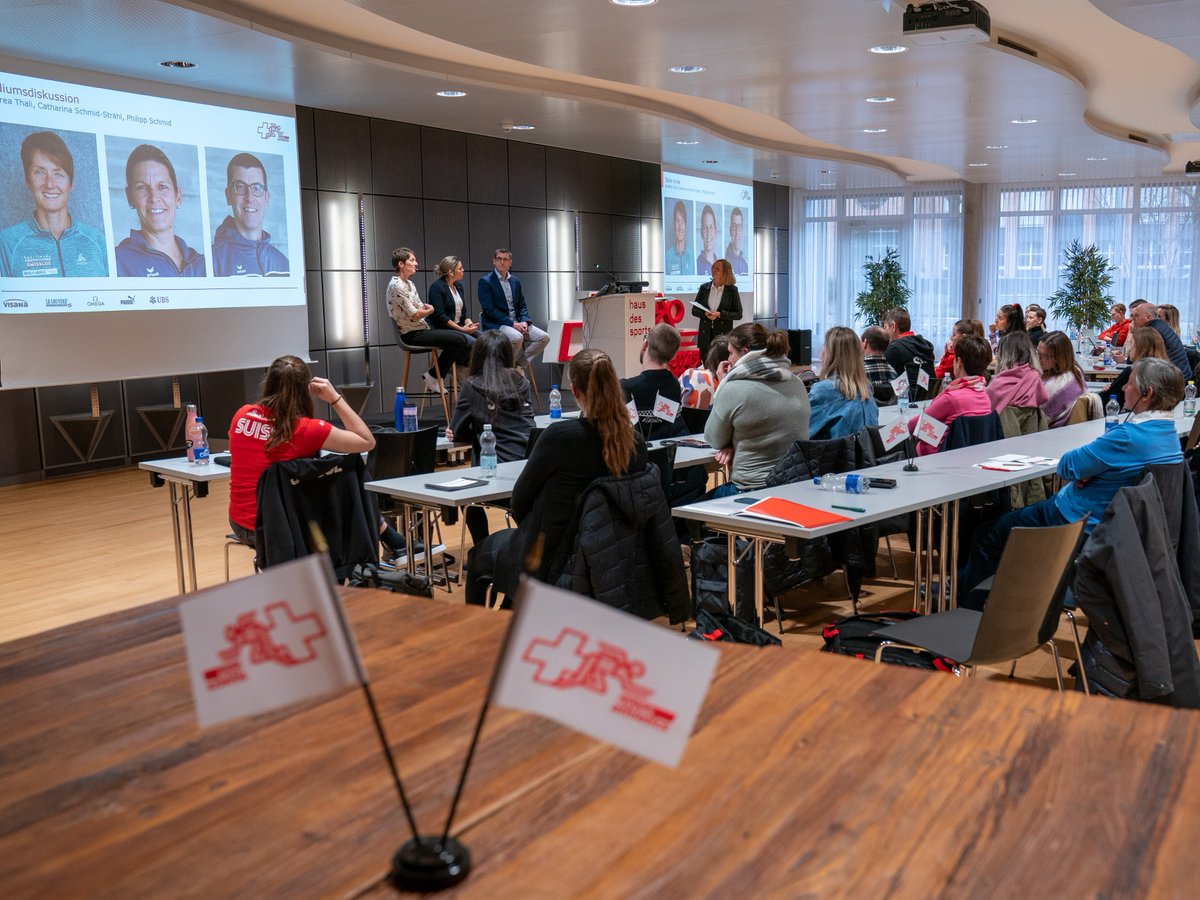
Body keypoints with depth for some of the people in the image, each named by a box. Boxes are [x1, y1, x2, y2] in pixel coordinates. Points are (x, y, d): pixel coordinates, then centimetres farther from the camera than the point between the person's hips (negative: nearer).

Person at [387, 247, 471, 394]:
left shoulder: (409, 284, 18)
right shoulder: (396, 285, -15)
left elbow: (422, 309, 17)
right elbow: (414, 315, -18)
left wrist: (425, 308, -6)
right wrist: (430, 310, 1)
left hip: (422, 330, 10)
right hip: (412, 335, -10)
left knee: (463, 340, 0)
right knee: (459, 340, -19)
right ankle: (433, 377, -7)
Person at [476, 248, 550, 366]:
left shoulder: (516, 281, 16)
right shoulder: (485, 281, -4)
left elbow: (522, 306, 18)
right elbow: (489, 310, -12)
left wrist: (525, 321, -5)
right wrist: (512, 324, -18)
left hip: (516, 322, 7)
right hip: (496, 324, -6)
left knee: (544, 338, -11)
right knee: (517, 337, -35)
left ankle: (518, 361, -1)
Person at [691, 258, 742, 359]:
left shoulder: (732, 290, 1)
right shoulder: (704, 288, 8)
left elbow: (738, 314, -1)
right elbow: (694, 310, 10)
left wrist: (720, 314, -15)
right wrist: (705, 314, -11)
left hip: (724, 335, -2)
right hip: (705, 334, 2)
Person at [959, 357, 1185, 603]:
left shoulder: (1130, 437, -30)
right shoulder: (1170, 433, 2)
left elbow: (1066, 466, -21)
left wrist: (1080, 474, -1)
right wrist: (1083, 473, -7)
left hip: (1078, 524, -10)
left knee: (988, 537, 7)